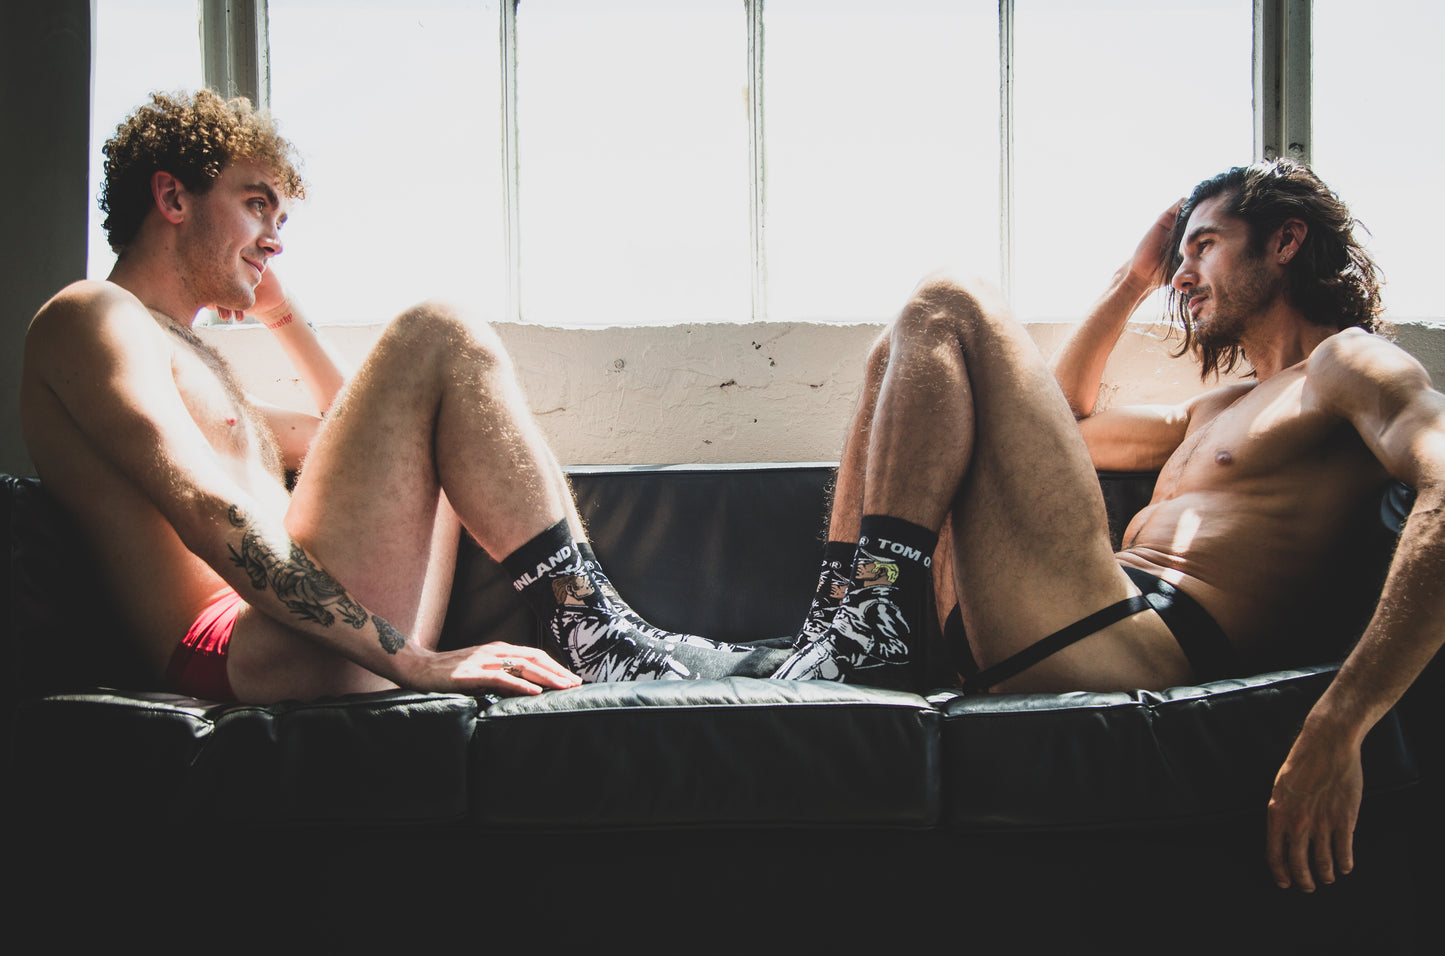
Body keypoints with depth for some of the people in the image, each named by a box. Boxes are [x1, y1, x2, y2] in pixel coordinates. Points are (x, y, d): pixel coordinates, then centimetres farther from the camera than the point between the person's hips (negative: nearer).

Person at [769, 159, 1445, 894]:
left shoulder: (1350, 362, 2)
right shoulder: (1218, 411, 31)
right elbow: (1066, 423, 44)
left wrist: (1336, 728, -32)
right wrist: (1134, 281, 36)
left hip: (1140, 648, -9)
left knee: (946, 310, -6)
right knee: (902, 359, 21)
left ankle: (883, 608, -15)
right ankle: (840, 620, 3)